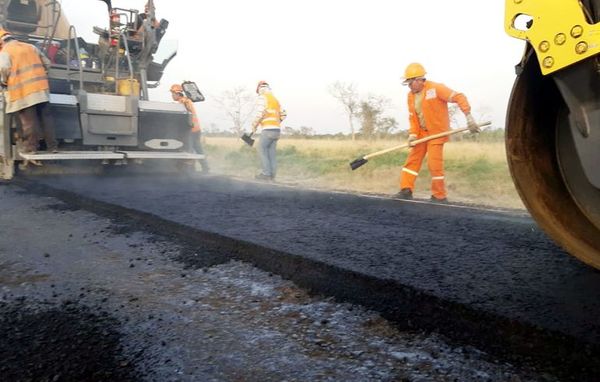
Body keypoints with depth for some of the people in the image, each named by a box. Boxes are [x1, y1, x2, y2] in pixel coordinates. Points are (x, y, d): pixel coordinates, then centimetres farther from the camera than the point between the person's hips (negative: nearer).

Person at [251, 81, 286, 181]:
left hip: (268, 129, -8)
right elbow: (282, 115, 22)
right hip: (277, 129, 8)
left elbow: (259, 113, -19)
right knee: (271, 151, 9)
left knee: (262, 149, 1)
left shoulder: (262, 98, -5)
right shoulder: (275, 99, 21)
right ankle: (272, 174, 7)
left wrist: (254, 125, -6)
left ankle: (266, 173, -3)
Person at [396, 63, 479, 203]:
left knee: (434, 164, -8)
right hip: (421, 133, 7)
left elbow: (459, 97, -18)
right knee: (412, 160, 4)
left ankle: (439, 197, 4)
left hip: (437, 133, -7)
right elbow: (412, 117, 8)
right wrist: (412, 134, -6)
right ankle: (406, 190, 10)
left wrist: (468, 116, -25)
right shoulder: (411, 96, 6)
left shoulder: (435, 88, -15)